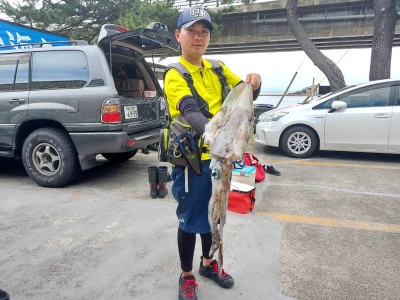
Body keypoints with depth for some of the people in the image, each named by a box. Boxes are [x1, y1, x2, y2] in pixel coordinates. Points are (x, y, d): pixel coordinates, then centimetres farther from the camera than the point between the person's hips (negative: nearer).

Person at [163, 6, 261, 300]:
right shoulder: (175, 75, -11)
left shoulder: (218, 69, 9)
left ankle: (208, 263, 42)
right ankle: (187, 277, 30)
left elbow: (245, 96, 11)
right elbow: (191, 112, -28)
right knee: (191, 220, 6)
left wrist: (254, 82, -13)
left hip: (218, 156, 6)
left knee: (213, 213, 20)